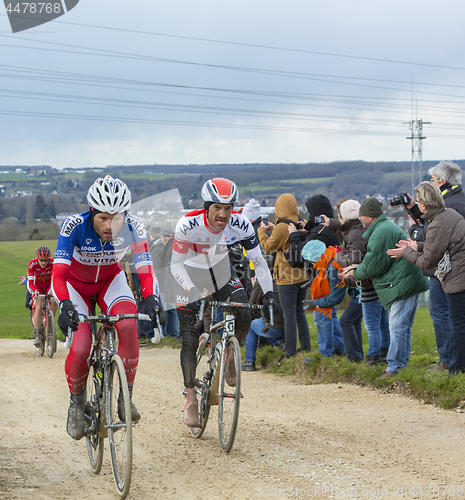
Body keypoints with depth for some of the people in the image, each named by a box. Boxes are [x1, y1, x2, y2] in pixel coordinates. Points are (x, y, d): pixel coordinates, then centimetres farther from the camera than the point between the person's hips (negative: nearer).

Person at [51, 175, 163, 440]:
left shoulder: (133, 226, -28)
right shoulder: (74, 226, -34)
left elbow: (145, 268, -29)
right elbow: (58, 273, -39)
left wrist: (151, 297, -48)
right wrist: (65, 304, -56)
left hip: (111, 280, 1)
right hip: (75, 284, -1)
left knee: (128, 327, -29)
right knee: (81, 349, -20)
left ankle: (126, 398, -13)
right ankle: (76, 404, 9)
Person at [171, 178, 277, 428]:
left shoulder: (240, 225, -25)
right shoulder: (188, 225, -32)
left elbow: (258, 261, -17)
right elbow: (176, 265, -26)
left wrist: (268, 293, -29)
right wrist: (197, 294, -38)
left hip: (221, 273, 2)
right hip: (190, 276, -2)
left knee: (243, 318, -20)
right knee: (190, 341, -6)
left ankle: (229, 357, 11)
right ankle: (191, 400, 7)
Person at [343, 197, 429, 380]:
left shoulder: (381, 233, -15)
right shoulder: (386, 227, 22)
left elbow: (374, 265, -14)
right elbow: (378, 261, 28)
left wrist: (356, 273, 2)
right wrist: (358, 267, 19)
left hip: (402, 283, -11)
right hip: (407, 283, 11)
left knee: (398, 328, -10)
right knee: (402, 327, 14)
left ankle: (394, 368, -10)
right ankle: (401, 365, 19)